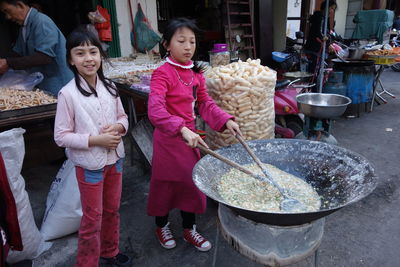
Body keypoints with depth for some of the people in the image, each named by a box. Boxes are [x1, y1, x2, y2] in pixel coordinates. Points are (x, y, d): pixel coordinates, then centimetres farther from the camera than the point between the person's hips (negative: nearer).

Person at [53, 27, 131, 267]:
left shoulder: (109, 87, -1)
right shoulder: (68, 93, -15)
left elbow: (123, 116, 9)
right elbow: (61, 136, -13)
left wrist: (118, 127, -13)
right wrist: (95, 140, -22)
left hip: (115, 158, 5)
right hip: (89, 165, -5)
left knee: (112, 209, 21)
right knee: (92, 219, 9)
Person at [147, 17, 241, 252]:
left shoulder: (196, 72, 4)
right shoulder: (162, 74, -18)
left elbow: (205, 103, 6)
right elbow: (156, 112, -30)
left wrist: (226, 120, -10)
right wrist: (182, 129, -42)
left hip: (190, 136, 7)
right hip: (169, 138, -6)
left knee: (191, 181, 16)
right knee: (165, 183, 12)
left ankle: (189, 229, 36)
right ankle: (162, 226, 39)